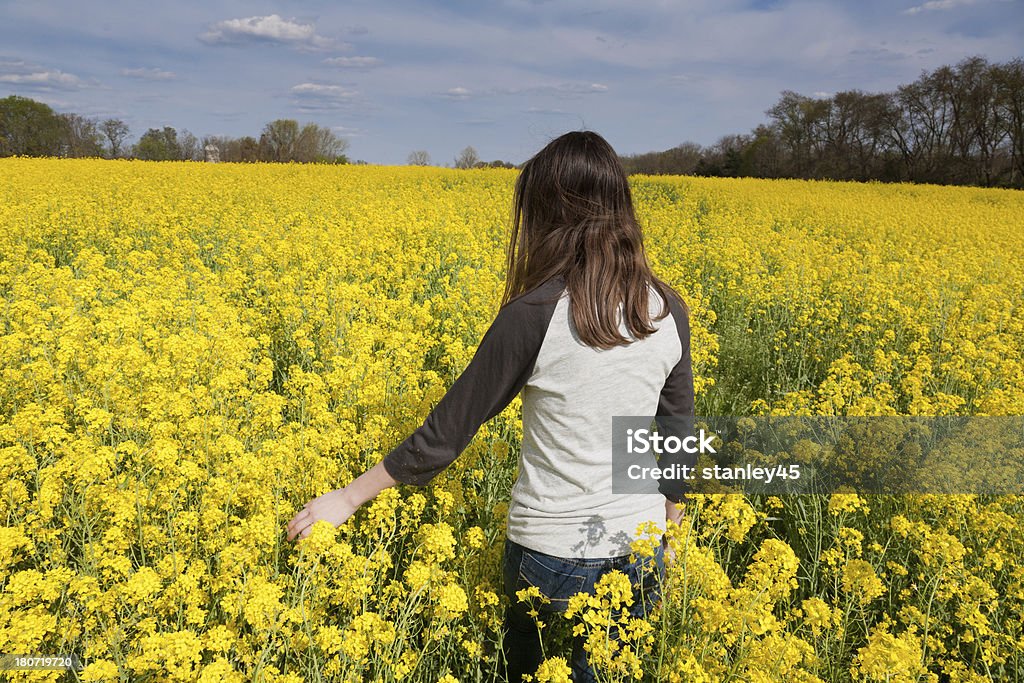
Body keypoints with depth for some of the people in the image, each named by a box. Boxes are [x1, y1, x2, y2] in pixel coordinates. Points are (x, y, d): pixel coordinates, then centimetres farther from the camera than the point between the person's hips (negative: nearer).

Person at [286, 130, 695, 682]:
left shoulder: (533, 316, -19)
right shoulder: (669, 311, -4)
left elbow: (449, 429, -13)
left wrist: (349, 496, -2)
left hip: (551, 550, -4)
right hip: (641, 552, 5)